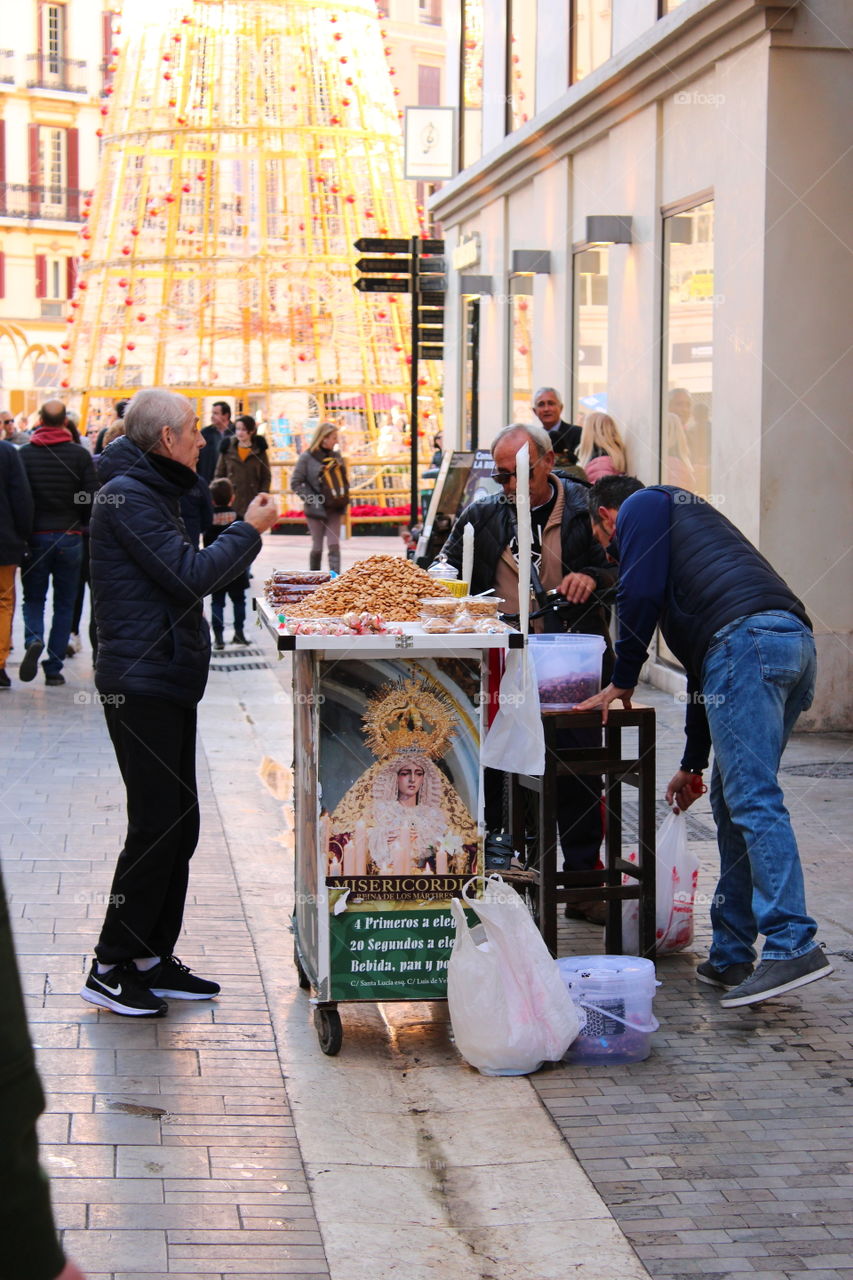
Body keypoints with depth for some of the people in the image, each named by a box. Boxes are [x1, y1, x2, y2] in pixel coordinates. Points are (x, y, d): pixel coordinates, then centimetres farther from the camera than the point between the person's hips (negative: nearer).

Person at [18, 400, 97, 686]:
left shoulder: (25, 454, -3)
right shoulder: (80, 455, -3)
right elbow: (91, 499, -5)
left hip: (36, 537, 0)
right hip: (70, 537, 0)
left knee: (33, 598, 13)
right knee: (64, 604, 8)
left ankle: (34, 640, -17)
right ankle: (53, 668, 6)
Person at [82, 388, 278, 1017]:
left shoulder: (150, 492, 18)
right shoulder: (126, 495, -15)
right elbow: (189, 577, -20)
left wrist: (243, 535, 11)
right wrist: (249, 530, -9)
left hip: (168, 681, 10)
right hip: (142, 683, -10)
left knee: (178, 823, 12)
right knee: (158, 826, -7)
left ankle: (154, 959, 20)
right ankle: (112, 969, 1)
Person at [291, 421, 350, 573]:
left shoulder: (336, 456, 9)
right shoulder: (307, 457, -7)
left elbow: (343, 479, 20)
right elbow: (296, 483, -8)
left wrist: (344, 499, 7)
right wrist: (312, 500, -15)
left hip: (335, 509, 4)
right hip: (317, 509, -4)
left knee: (334, 545, -5)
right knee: (317, 547, 1)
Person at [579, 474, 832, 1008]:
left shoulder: (642, 506, 16)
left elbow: (641, 594, 0)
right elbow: (703, 666, 41)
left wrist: (622, 682, 13)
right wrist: (694, 763, 44)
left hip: (746, 639, -9)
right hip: (796, 642, 9)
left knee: (753, 802, -14)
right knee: (735, 801, 12)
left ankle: (793, 945, -22)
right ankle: (731, 956, 13)